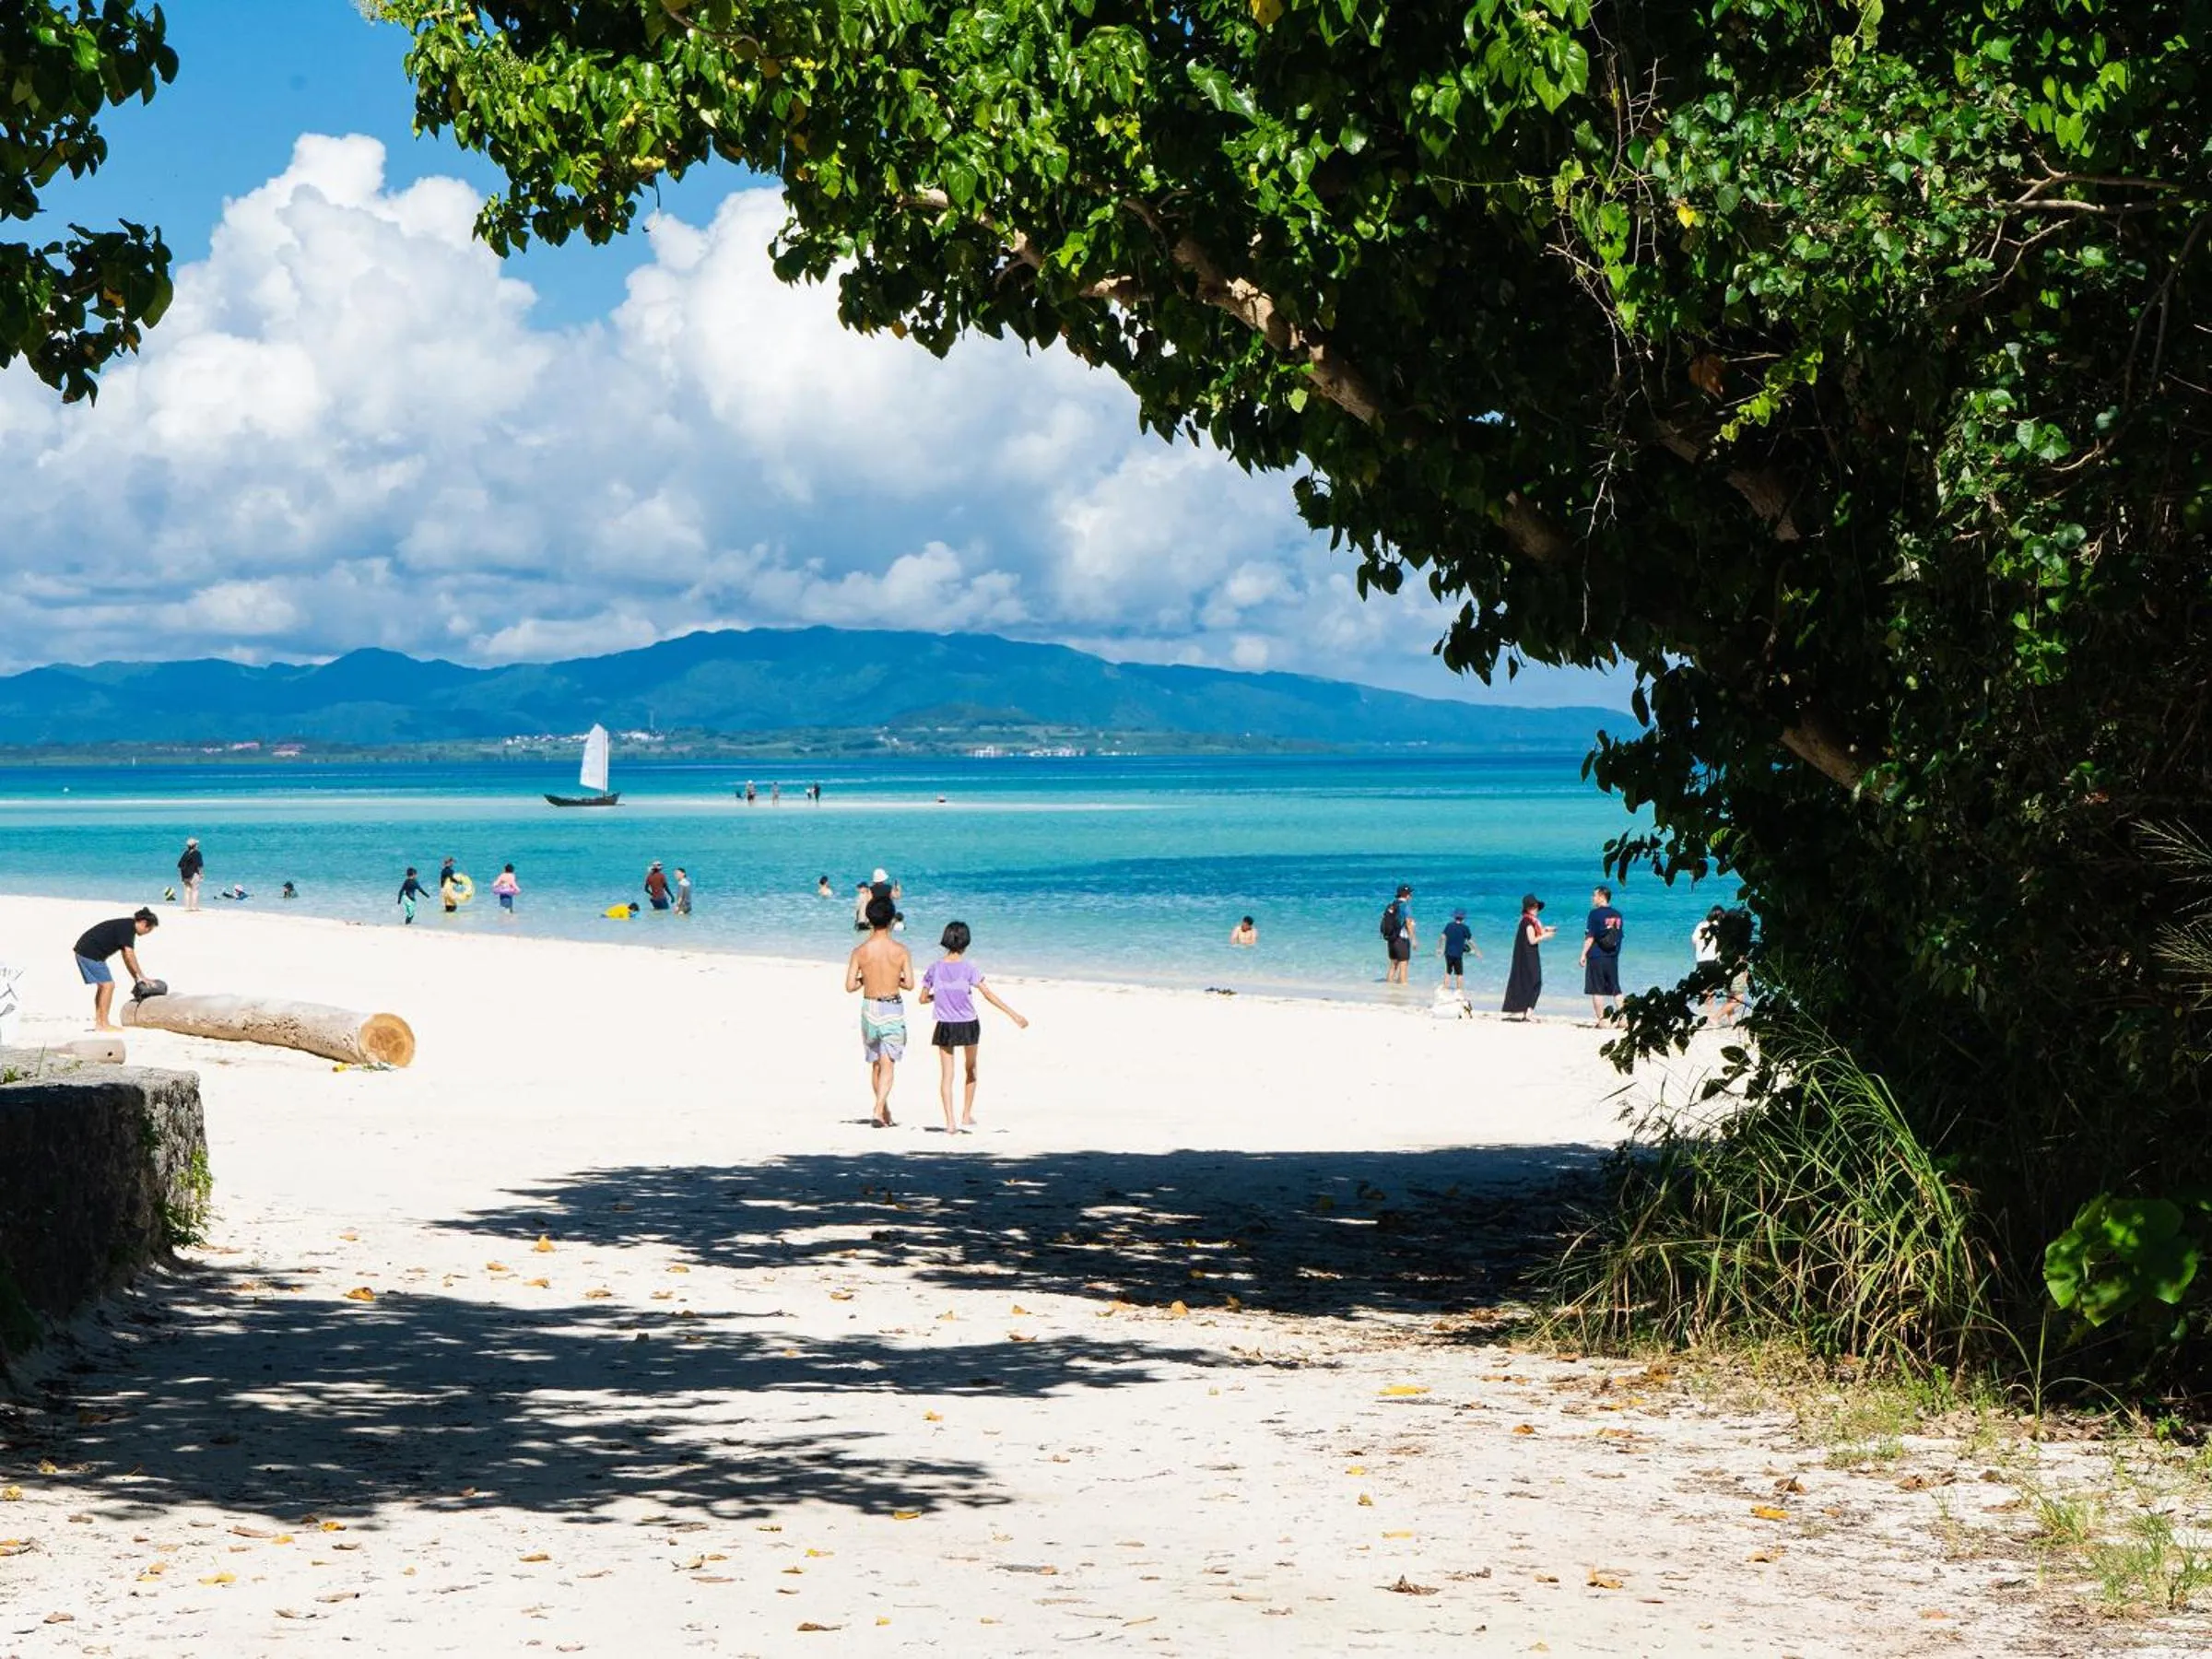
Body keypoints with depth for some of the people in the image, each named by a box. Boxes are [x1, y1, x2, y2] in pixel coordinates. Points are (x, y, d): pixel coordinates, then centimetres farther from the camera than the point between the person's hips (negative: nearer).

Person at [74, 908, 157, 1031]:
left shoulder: (125, 926, 16)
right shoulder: (128, 927, -14)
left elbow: (126, 956, 20)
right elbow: (129, 955, -19)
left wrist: (136, 979, 18)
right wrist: (141, 976, -14)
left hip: (84, 950, 10)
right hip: (91, 953, -10)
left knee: (102, 986, 15)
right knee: (108, 985, -9)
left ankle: (99, 1022, 17)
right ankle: (104, 1024, -9)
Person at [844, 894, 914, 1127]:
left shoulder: (860, 951, -6)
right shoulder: (900, 950, -9)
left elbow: (850, 986, -7)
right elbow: (909, 984, -8)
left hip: (869, 1008, 2)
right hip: (893, 1009, -2)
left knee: (875, 1063, 17)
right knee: (888, 1064, -2)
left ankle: (885, 1111, 29)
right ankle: (879, 1111, -19)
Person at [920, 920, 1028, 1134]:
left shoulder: (935, 969, -3)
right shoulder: (968, 968, -10)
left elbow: (923, 998, 3)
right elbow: (988, 994, -13)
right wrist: (1013, 1015, -11)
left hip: (945, 1027, 1)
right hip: (968, 1025, -1)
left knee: (946, 1074, 4)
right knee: (971, 1069, 21)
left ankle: (950, 1122, -4)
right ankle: (967, 1115, 25)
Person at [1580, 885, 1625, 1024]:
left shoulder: (1596, 913, -10)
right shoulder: (1617, 915, 8)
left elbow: (1590, 937, -12)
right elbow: (1619, 936, 14)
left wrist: (1583, 954, -6)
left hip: (1596, 956, -5)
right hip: (1613, 958, 5)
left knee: (1597, 990, 0)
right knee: (1616, 989, 11)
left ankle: (1601, 1019, -3)